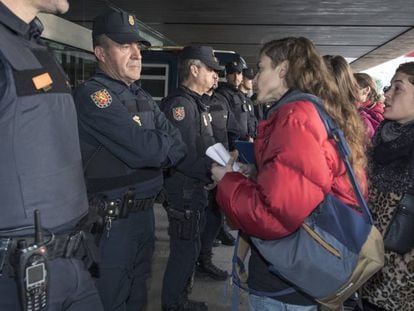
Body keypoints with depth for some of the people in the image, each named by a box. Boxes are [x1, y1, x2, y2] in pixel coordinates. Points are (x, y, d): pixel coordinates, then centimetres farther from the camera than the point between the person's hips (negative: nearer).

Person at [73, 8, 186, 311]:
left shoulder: (142, 97, 11)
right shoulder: (93, 95, -17)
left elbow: (173, 144, 7)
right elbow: (144, 148, -25)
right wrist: (172, 145, -7)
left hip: (145, 212, 8)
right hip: (112, 221, -8)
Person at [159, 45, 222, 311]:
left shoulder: (196, 104, 14)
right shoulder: (180, 104, -18)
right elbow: (184, 158, -26)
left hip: (196, 189, 10)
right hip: (184, 192, -10)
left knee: (190, 248, 20)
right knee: (184, 251, 1)